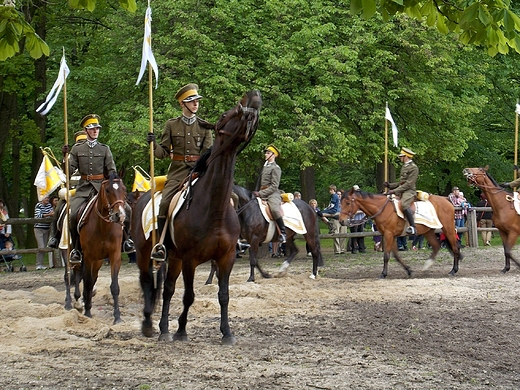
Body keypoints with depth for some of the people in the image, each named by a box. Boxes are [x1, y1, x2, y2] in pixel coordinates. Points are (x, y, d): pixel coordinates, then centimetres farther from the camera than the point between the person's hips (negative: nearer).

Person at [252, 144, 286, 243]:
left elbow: (274, 186, -13)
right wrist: (258, 193, 10)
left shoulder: (275, 168, -5)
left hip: (272, 194, -10)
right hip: (262, 194, 10)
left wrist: (261, 193, -18)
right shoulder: (265, 167, 20)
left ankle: (283, 232, -30)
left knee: (274, 209, -34)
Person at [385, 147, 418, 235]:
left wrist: (395, 190, -20)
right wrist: (390, 185, 11)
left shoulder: (414, 168, -9)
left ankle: (413, 227, -33)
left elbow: (408, 184, -17)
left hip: (409, 191, -10)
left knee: (404, 205, -36)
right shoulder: (404, 167, 21)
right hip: (400, 191, 10)